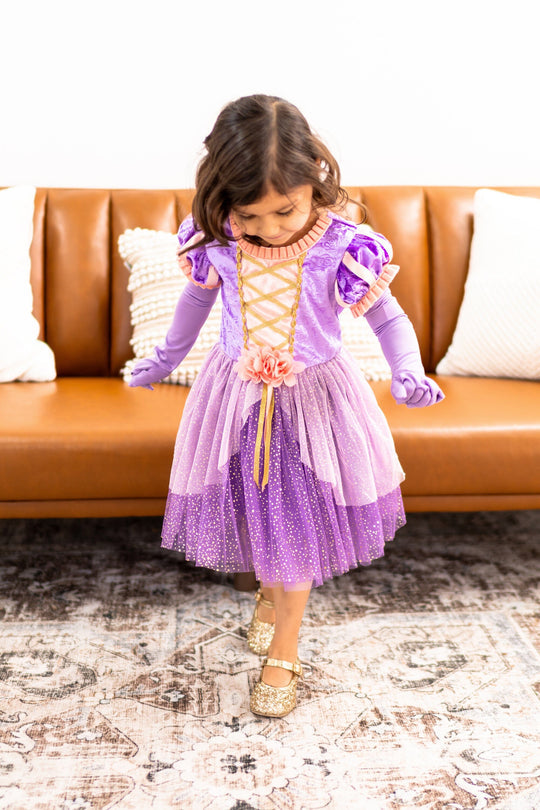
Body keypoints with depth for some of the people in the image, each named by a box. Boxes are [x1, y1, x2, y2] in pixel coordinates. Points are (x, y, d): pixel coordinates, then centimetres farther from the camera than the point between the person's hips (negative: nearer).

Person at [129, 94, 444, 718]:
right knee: (250, 506, 14)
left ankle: (284, 648, 23)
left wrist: (408, 374, -27)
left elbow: (389, 318, -8)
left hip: (314, 397, -2)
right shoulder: (215, 243, -13)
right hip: (237, 393, 3)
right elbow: (198, 296, 8)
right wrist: (166, 357, 21)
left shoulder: (343, 247, -21)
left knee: (299, 519, 5)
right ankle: (269, 591, 46)